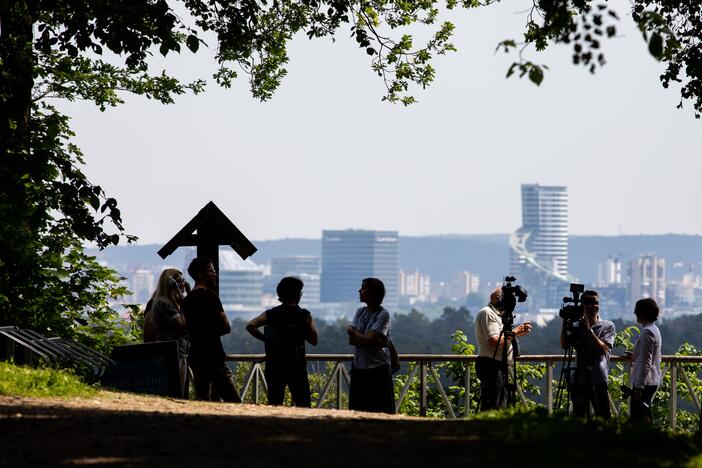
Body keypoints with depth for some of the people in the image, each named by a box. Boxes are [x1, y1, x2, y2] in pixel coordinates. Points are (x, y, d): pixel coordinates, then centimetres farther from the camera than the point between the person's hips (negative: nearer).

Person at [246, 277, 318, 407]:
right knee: (303, 406, 2)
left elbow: (250, 325, -8)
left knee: (273, 405, 7)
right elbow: (313, 340, -3)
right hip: (296, 366, -3)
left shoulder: (271, 314, 3)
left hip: (273, 365, 3)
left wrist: (265, 339, 0)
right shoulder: (303, 315, -6)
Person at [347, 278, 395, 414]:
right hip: (359, 368, 6)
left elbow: (369, 340, -17)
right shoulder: (360, 312, 11)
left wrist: (351, 331, -2)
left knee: (381, 411, -5)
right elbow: (351, 340, 0)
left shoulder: (383, 314, -8)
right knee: (357, 410, 5)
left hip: (377, 369, -6)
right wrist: (377, 342, -12)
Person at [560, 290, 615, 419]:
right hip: (579, 380, 3)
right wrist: (564, 322, -7)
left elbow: (604, 349, -10)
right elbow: (564, 345, 1)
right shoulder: (578, 327, 12)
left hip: (598, 381, -3)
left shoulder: (607, 326, 2)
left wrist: (589, 330, -16)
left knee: (604, 419, -4)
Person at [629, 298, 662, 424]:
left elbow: (646, 363, -20)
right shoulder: (654, 329, 14)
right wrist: (635, 357, 20)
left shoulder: (646, 332, -17)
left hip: (644, 382, -10)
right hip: (653, 381, 10)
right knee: (646, 417, 15)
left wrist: (638, 387, -20)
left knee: (637, 418, -10)